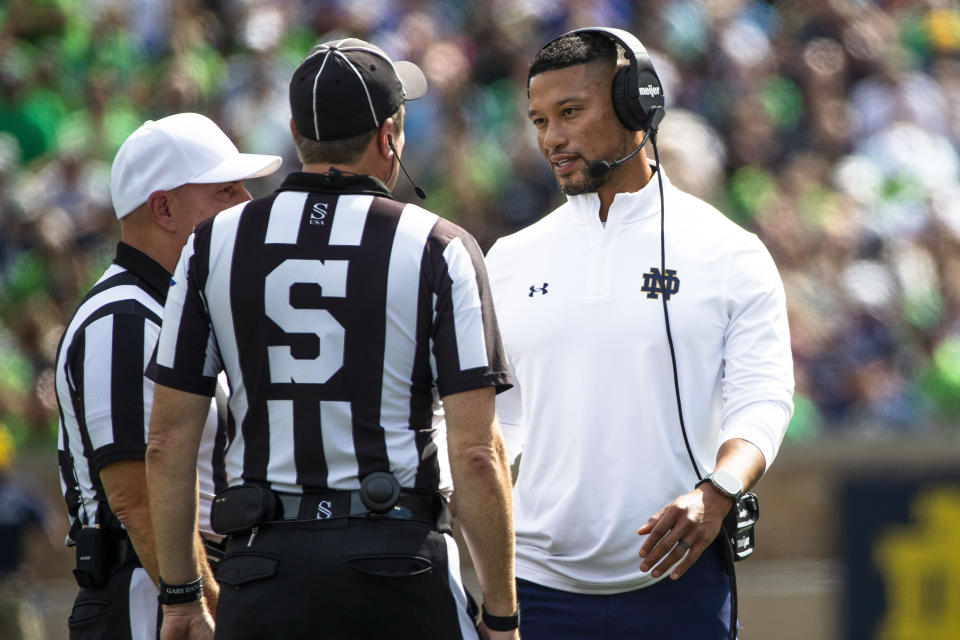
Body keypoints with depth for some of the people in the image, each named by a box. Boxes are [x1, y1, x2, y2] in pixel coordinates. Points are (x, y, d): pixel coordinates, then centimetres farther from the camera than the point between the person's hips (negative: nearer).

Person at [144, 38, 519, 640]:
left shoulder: (216, 244, 6)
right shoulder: (439, 250, -3)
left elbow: (168, 441, 6)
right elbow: (476, 453, -8)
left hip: (264, 565, 3)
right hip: (400, 561, -3)